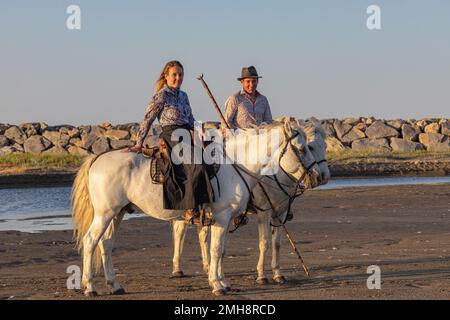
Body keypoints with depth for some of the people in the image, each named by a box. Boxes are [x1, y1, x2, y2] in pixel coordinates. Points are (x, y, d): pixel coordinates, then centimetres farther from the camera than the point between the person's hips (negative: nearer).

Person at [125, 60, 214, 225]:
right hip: (171, 138, -9)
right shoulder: (161, 96, -4)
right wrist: (139, 144, -7)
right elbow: (148, 119, -5)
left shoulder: (183, 96, 19)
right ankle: (190, 211, -31)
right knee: (195, 166, -29)